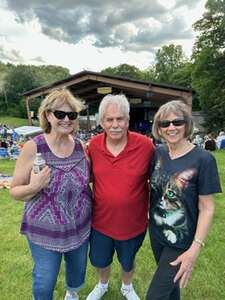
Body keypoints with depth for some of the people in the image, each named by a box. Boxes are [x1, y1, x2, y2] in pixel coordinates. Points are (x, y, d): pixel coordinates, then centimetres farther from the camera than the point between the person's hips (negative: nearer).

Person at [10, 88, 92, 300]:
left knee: (78, 271, 27)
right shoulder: (33, 147, -17)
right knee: (44, 282, 18)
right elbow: (14, 191, -9)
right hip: (45, 232, -3)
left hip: (80, 228, 4)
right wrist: (34, 187, -29)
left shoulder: (80, 146, -7)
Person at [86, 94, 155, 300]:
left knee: (127, 261, 26)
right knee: (100, 260, 27)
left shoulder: (145, 145, -21)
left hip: (133, 222, -2)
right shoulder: (94, 144, -11)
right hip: (100, 220, 3)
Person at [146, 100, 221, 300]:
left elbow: (207, 209, -16)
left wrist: (196, 248, -18)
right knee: (169, 282, 27)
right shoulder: (158, 153, -6)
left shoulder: (203, 159, -19)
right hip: (156, 233, 5)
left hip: (182, 240, -4)